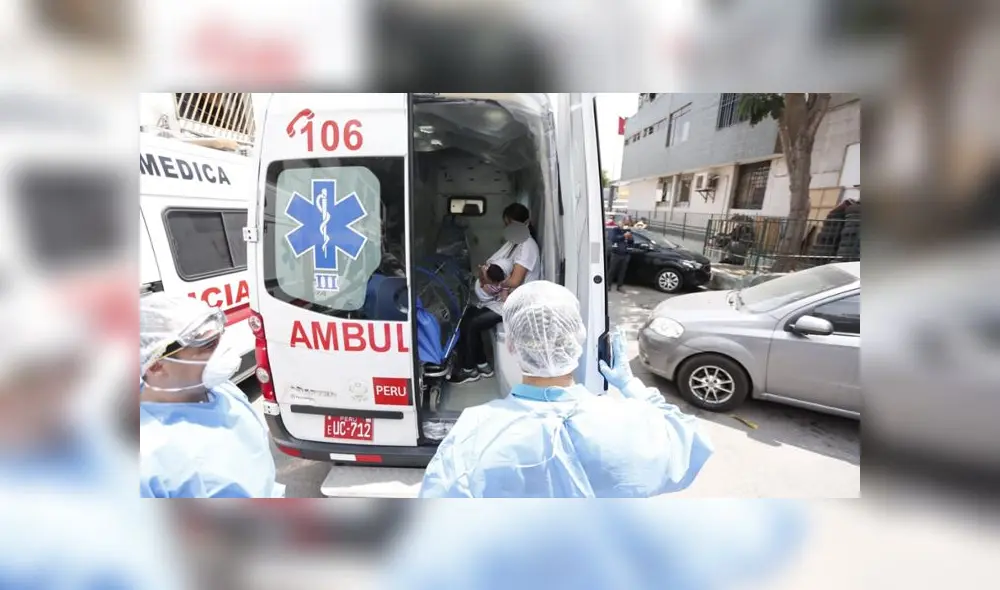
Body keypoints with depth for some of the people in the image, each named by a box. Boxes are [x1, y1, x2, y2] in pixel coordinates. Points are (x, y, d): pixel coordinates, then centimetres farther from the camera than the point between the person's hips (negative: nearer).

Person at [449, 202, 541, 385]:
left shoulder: (528, 246, -18)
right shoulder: (513, 242, 11)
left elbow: (514, 281, -25)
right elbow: (493, 265, 6)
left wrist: (488, 278, -14)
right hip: (504, 297, 9)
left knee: (471, 324, -11)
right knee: (467, 316, 0)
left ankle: (470, 369, 9)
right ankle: (482, 365, 11)